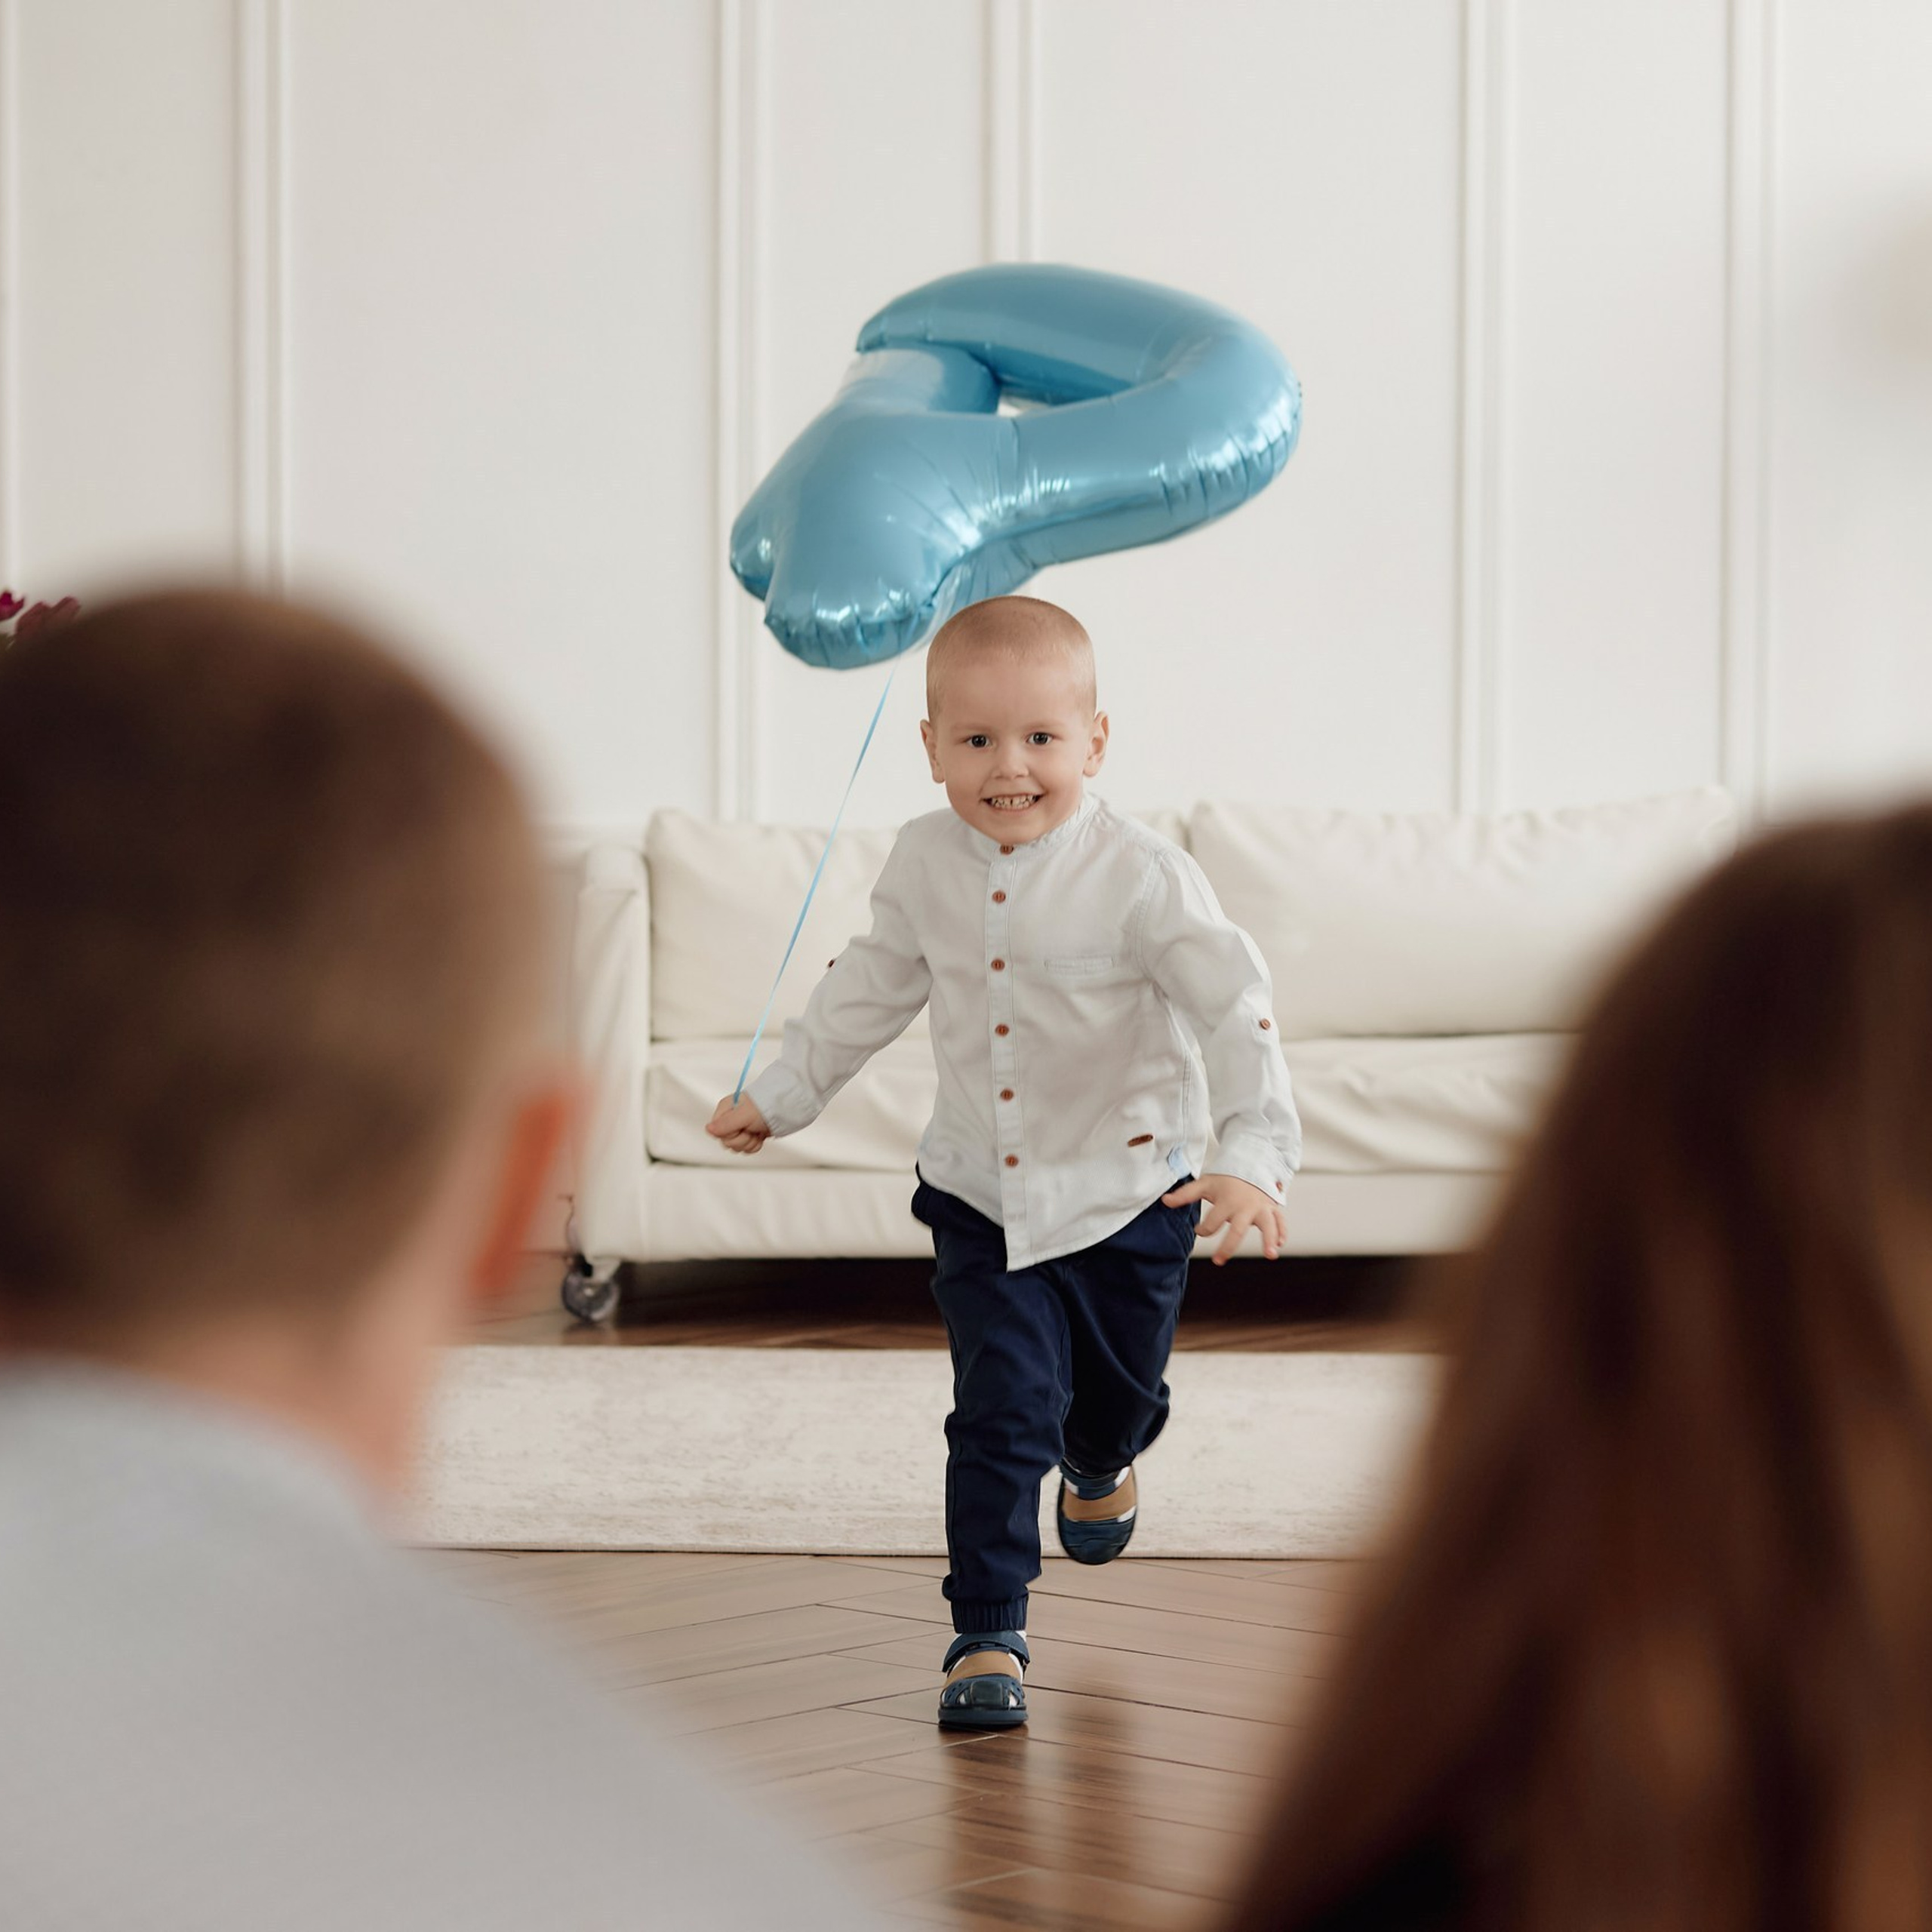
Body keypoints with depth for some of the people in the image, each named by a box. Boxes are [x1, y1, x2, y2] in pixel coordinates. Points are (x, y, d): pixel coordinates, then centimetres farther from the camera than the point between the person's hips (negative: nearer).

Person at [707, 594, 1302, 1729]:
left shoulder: (1141, 878, -20)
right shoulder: (927, 866, -6)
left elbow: (1239, 1013, -22)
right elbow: (874, 986, 12)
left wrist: (1252, 1158, -34)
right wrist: (781, 1096, 18)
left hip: (1129, 1198, -1)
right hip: (983, 1200, 1)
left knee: (1121, 1393, 19)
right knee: (1002, 1411, -9)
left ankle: (1100, 1467, 57)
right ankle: (988, 1637, 1)